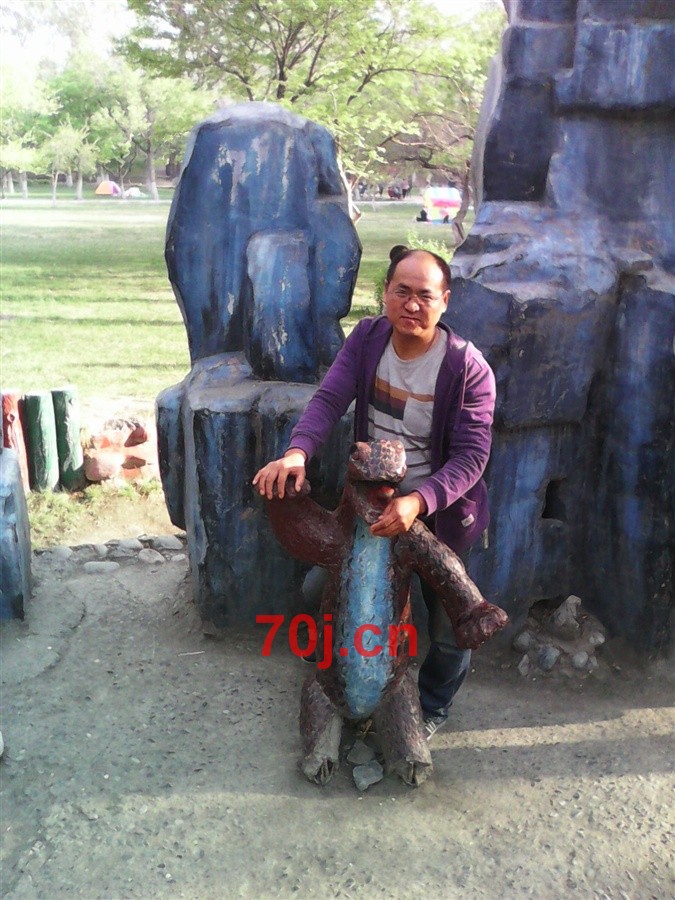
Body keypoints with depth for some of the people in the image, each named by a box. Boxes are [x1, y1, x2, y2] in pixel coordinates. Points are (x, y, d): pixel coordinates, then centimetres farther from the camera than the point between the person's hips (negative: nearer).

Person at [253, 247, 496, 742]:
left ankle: (433, 705, 43)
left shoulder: (468, 368, -22)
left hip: (439, 510, -3)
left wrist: (417, 502, -41)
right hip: (372, 499, 4)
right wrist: (297, 452, -37)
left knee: (449, 625, 10)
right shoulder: (367, 338, -9)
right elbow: (329, 399, -17)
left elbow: (471, 455, -25)